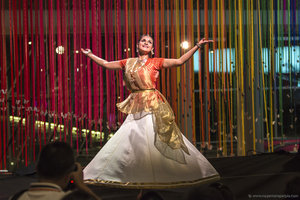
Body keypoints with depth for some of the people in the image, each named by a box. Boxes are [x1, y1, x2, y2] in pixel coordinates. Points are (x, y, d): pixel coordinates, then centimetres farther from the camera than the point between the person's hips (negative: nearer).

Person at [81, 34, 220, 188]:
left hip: (153, 105, -4)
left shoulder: (155, 62, 5)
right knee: (128, 140, 2)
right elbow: (106, 64, 25)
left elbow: (180, 61, -4)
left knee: (159, 142, -9)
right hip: (135, 107, 4)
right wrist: (89, 54, 29)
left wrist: (197, 46, -9)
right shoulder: (128, 63, 15)